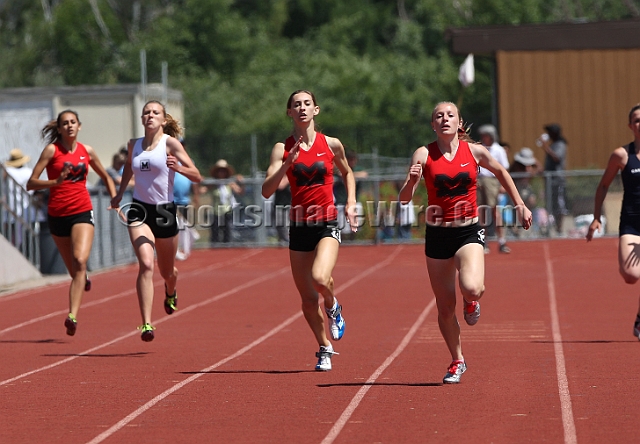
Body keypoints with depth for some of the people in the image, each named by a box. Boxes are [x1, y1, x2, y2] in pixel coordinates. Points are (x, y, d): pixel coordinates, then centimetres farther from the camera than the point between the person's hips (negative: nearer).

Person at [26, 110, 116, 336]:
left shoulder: (87, 151, 5)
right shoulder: (52, 150, -4)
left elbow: (106, 177, 22)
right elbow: (30, 183, -11)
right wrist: (56, 181, -26)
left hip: (82, 213, 0)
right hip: (57, 214, 0)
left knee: (80, 260, -22)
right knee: (74, 270, 11)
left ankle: (72, 316, -29)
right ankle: (83, 279, 51)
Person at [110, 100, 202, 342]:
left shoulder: (170, 143, -5)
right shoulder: (133, 145, 6)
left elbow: (197, 176, -9)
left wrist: (178, 167, -27)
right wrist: (120, 193, 28)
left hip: (164, 211, -1)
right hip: (139, 211, 1)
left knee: (166, 271, 16)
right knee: (145, 264, -21)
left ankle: (171, 292, 55)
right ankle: (146, 324, -25)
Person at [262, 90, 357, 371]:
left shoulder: (331, 145, 2)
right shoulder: (283, 148, 0)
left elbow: (347, 173, 22)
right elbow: (267, 191, -11)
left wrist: (351, 203, 9)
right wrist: (288, 163, -21)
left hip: (327, 225, -2)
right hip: (299, 227, 2)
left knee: (320, 278, -28)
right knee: (308, 299, 5)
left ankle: (333, 308, 7)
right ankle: (324, 349, 27)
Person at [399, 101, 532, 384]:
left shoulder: (474, 151, -1)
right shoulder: (424, 154, -5)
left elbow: (501, 173, 18)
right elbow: (404, 199, -11)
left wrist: (520, 206, 17)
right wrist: (411, 181, -31)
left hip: (469, 233, -1)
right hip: (437, 235, 1)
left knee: (471, 287, -28)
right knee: (445, 308, 5)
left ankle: (472, 301, 10)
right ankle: (457, 361, 27)